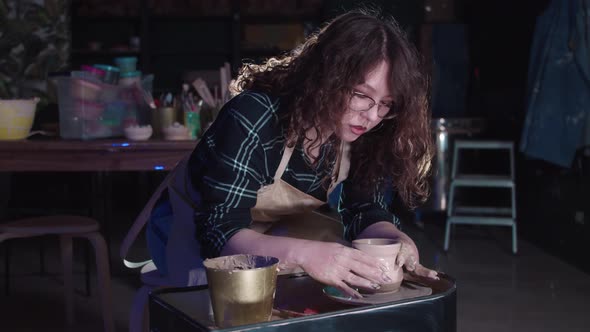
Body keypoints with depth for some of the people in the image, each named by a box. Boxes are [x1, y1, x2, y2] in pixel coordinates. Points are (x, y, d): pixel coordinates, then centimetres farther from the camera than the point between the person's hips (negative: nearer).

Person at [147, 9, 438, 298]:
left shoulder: (361, 135, -17)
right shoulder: (254, 118, -34)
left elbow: (366, 211, -9)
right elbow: (219, 232, -38)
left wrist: (398, 242, -33)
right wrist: (304, 254, -55)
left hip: (272, 229, 6)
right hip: (195, 228, -5)